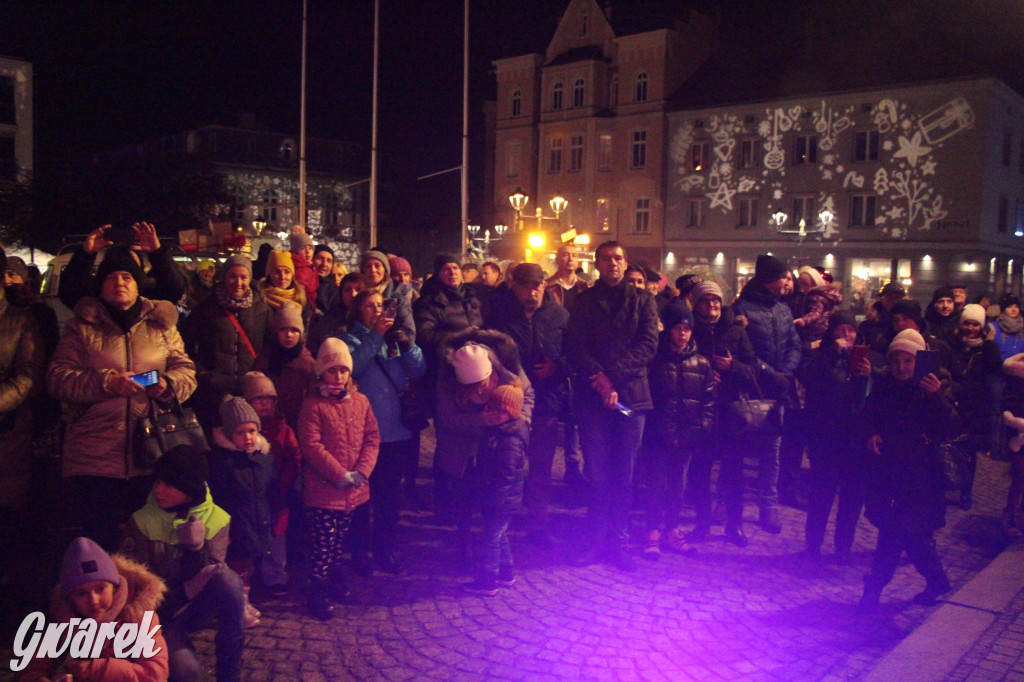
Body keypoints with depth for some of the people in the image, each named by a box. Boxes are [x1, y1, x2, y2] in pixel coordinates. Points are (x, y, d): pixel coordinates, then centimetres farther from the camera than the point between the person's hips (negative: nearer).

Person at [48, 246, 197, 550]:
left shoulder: (161, 325, 13)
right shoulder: (83, 326, 8)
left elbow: (187, 370, 10)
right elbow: (57, 378, 0)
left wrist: (168, 384, -12)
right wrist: (107, 382, -14)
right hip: (95, 458, -1)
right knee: (100, 541, 2)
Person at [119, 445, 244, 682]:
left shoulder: (217, 520, -8)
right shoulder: (141, 522, -11)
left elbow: (208, 577, -11)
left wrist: (198, 548, -30)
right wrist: (186, 590, -24)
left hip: (197, 608, 2)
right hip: (161, 613, -1)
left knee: (228, 578, -32)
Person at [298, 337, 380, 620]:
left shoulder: (360, 401, 5)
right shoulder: (313, 405, -11)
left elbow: (372, 438, 3)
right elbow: (312, 447, -16)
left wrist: (361, 472, -10)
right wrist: (341, 475, -18)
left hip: (353, 490, 5)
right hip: (322, 488, -5)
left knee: (339, 538, 19)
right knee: (322, 540, 0)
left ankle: (333, 577, 36)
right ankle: (317, 593, 12)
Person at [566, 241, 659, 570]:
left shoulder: (642, 299, 11)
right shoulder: (585, 301, 12)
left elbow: (648, 345, -2)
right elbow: (574, 347, 1)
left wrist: (613, 376, -12)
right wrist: (599, 378, -15)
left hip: (631, 394, 0)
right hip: (592, 396, 0)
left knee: (624, 476, 4)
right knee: (598, 475, 0)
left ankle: (619, 543, 13)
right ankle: (596, 540, 11)